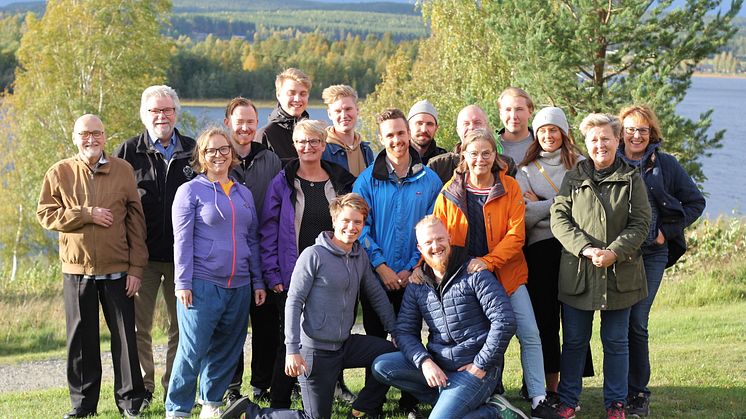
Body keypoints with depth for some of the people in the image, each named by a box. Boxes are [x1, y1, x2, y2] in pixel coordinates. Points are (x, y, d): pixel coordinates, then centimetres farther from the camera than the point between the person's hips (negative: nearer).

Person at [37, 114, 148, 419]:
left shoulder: (123, 170, 2)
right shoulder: (60, 172, 4)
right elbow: (45, 214, -1)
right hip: (77, 268, 1)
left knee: (125, 336, 4)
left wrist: (136, 267, -4)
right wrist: (86, 215, -12)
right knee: (81, 338, 7)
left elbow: (136, 221, 1)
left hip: (117, 270, -1)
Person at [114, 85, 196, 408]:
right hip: (142, 255, -1)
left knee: (183, 324, 7)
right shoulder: (129, 151, 3)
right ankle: (142, 389, 16)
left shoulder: (193, 151, 7)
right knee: (139, 325, 3)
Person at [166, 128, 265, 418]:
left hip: (239, 286, 5)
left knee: (226, 350, 10)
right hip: (202, 284, -5)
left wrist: (258, 282, 13)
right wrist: (183, 283, -12)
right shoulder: (190, 191, 0)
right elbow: (182, 240, -6)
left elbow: (253, 240, 17)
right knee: (192, 350, -5)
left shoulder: (244, 194, 15)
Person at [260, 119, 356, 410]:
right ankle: (278, 406, 9)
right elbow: (269, 232, -1)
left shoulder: (342, 182, 8)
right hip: (292, 277, -2)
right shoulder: (282, 182, 1)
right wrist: (272, 275, -8)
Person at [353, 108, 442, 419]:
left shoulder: (430, 180, 1)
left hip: (413, 277, 0)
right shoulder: (367, 180, -1)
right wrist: (382, 267, -13)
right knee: (375, 339, 8)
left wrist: (411, 268, -9)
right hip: (375, 276, 0)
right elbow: (361, 227, -5)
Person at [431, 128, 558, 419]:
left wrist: (488, 261, -23)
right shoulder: (450, 192, -1)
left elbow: (516, 234, -11)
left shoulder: (509, 187, -4)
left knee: (529, 334, -5)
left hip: (505, 273, 0)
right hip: (463, 276, 1)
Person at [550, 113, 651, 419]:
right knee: (574, 341, 9)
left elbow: (640, 224, -2)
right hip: (577, 273, 1)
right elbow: (558, 218, -3)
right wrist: (586, 248, -17)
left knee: (616, 342, 8)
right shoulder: (573, 178, 5)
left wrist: (614, 252, -17)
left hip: (619, 274, 0)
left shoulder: (631, 180, 3)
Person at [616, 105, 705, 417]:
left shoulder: (666, 164, 6)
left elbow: (696, 201, 10)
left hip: (651, 253, -1)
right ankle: (619, 392, 12)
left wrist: (667, 231, 0)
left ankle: (637, 392, 7)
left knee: (636, 323, -4)